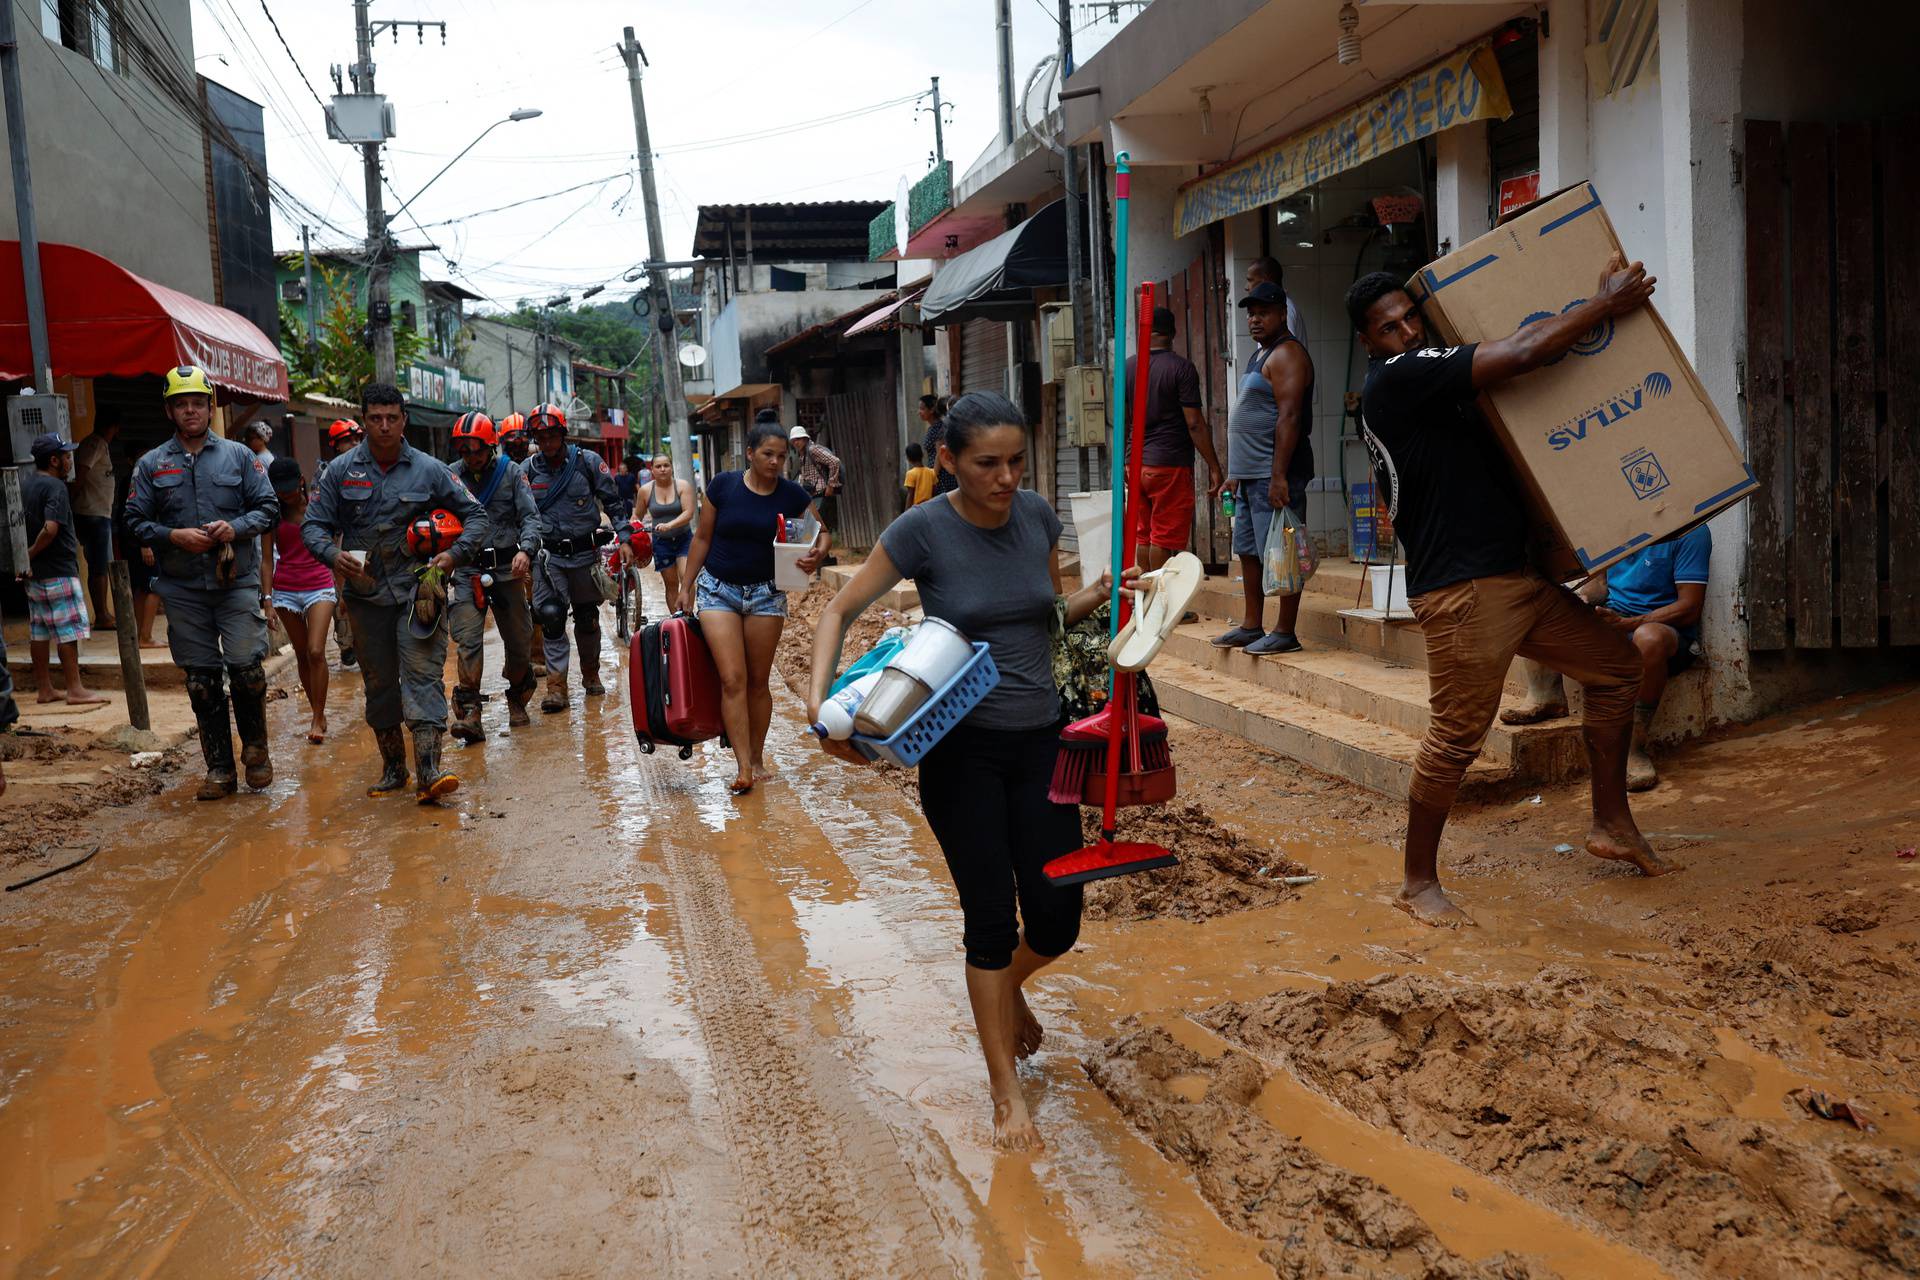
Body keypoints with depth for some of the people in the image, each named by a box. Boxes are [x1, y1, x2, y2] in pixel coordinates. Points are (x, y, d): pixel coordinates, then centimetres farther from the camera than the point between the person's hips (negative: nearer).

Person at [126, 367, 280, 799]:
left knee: (247, 668, -11)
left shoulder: (239, 456, 6)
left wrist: (235, 528, -12)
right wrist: (174, 536, -10)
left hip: (238, 583, -2)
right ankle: (219, 770, 14)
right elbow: (135, 521, 7)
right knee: (201, 682, 5)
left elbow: (268, 509, 5)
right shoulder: (151, 465, 9)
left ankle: (255, 749, 14)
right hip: (183, 590, 2)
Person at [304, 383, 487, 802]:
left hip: (417, 590, -2)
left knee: (422, 675, -13)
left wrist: (455, 554, -10)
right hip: (366, 592, 2)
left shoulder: (429, 469, 2)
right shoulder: (340, 470, 5)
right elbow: (313, 524, 7)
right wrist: (333, 554, -15)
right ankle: (393, 767, 23)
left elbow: (475, 515, 7)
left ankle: (429, 770, -20)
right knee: (379, 683, 10)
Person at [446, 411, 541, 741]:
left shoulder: (511, 472, 2)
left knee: (519, 639, 9)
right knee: (467, 640, -13)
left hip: (506, 568, 1)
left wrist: (526, 550, -22)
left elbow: (530, 516, -4)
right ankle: (468, 712, -11)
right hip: (467, 570, -1)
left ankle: (518, 698, 33)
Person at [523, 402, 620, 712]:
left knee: (587, 616, 11)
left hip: (585, 550, 0)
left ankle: (590, 674, 31)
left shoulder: (588, 461, -3)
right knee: (551, 616, -12)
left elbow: (612, 501, 2)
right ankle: (556, 686, -10)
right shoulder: (529, 469, 3)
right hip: (549, 555, 0)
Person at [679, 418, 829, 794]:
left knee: (758, 682, 8)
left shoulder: (792, 495, -3)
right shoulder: (724, 485, -5)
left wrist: (816, 554, -16)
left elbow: (823, 533, 8)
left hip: (766, 593, 2)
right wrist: (686, 587, 5)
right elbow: (702, 538, 3)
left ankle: (758, 760, 21)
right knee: (732, 680, -11)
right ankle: (743, 768, -11)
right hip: (718, 591, -1)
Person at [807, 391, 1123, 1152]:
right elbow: (841, 611, -4)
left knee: (1056, 923, 4)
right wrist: (820, 697, -18)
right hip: (961, 749, -4)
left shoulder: (1038, 517, 0)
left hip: (1040, 740, 4)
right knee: (991, 918, 1)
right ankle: (1006, 1092, 18)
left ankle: (1006, 987, 40)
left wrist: (1097, 597, -5)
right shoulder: (923, 531, -11)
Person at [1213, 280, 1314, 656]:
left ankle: (1285, 632, -3)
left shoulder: (1286, 354, -10)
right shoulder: (1259, 354, 21)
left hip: (1274, 474, -11)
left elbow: (1289, 417, -19)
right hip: (1250, 473, 11)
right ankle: (1251, 626, 22)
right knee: (1248, 551, 14)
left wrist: (1278, 475, -25)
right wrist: (1237, 472, 22)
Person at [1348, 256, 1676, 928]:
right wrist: (1605, 302, -8)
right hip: (1462, 590, -10)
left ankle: (1611, 823, 28)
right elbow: (1521, 354, -19)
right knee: (1456, 735, -6)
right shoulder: (1396, 379, -14)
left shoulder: (1433, 380, 18)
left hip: (1517, 575, 11)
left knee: (1616, 664, 18)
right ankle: (1419, 882, 10)